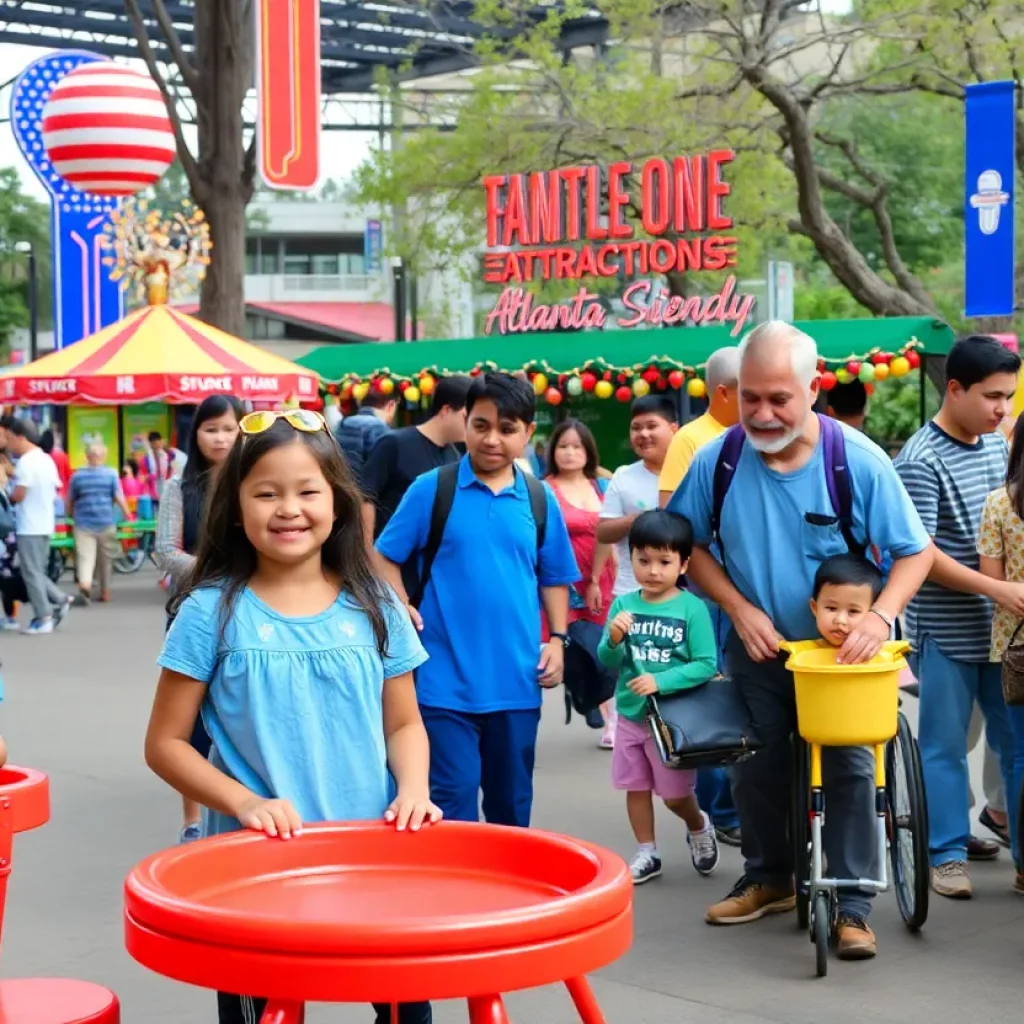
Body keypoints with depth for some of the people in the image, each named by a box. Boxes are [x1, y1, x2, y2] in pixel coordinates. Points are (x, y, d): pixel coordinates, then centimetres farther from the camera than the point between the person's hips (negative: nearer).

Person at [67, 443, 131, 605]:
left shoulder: (77, 476, 2)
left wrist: (70, 515, 29)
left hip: (83, 523, 0)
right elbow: (119, 498, -6)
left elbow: (70, 502, 10)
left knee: (85, 557, -7)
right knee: (105, 559, 15)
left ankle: (84, 584, -32)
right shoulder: (111, 474, -3)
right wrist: (128, 516, 5)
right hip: (106, 523, 0)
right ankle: (105, 591, 24)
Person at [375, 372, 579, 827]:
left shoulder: (540, 500, 4)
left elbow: (554, 578, 14)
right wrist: (402, 611, -10)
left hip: (516, 680, 3)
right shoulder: (431, 488, -4)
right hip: (446, 679, -3)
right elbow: (385, 556, 3)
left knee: (512, 801, 15)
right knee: (452, 802, 0)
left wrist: (557, 640, 5)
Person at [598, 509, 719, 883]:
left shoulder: (693, 608, -14)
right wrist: (614, 640, -22)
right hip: (630, 715, 4)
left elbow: (706, 665, -16)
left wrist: (661, 681, -26)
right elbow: (608, 663, -1)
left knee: (675, 794, 7)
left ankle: (699, 828, 38)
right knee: (636, 787, 13)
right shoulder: (623, 605, -3)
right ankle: (647, 853, 29)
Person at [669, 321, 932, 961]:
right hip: (757, 648, 2)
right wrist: (739, 609, -14)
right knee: (758, 768, 13)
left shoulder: (858, 459, -19)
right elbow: (691, 545, 0)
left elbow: (916, 553, -12)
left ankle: (851, 905, 5)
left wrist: (880, 617, -28)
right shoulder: (718, 459, -14)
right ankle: (768, 880, 33)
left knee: (848, 770, -5)